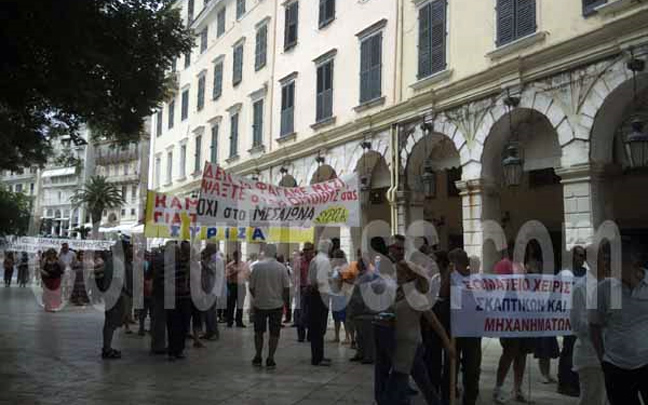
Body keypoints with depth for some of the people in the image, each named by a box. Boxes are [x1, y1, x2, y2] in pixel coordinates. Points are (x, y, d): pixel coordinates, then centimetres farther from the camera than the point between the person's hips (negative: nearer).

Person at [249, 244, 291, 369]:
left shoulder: (256, 266, -6)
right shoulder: (281, 267, -6)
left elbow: (251, 287, -2)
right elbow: (286, 287, -5)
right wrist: (283, 300, 10)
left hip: (260, 304, 1)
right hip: (276, 305, -1)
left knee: (259, 332, 16)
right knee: (274, 333, 7)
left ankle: (258, 358, 20)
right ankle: (270, 360, 7)